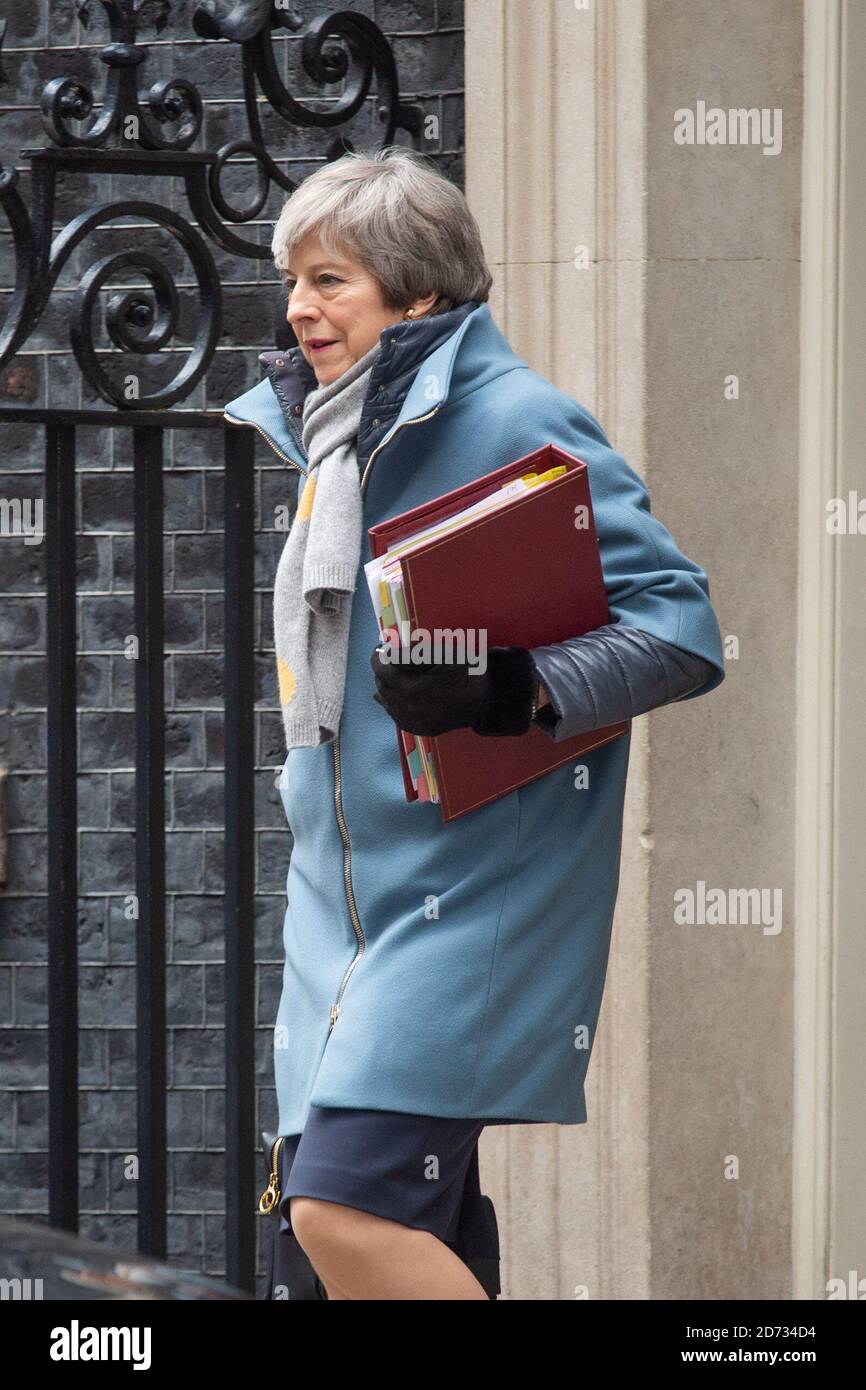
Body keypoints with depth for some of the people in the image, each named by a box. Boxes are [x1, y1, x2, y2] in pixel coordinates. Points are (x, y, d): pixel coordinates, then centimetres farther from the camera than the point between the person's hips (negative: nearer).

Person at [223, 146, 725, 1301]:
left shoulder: (514, 420, -10)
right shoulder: (332, 437, 15)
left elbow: (683, 630, -16)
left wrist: (513, 693, -28)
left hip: (472, 886, -8)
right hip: (347, 890, 8)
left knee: (347, 1207, -20)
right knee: (334, 1218, 6)